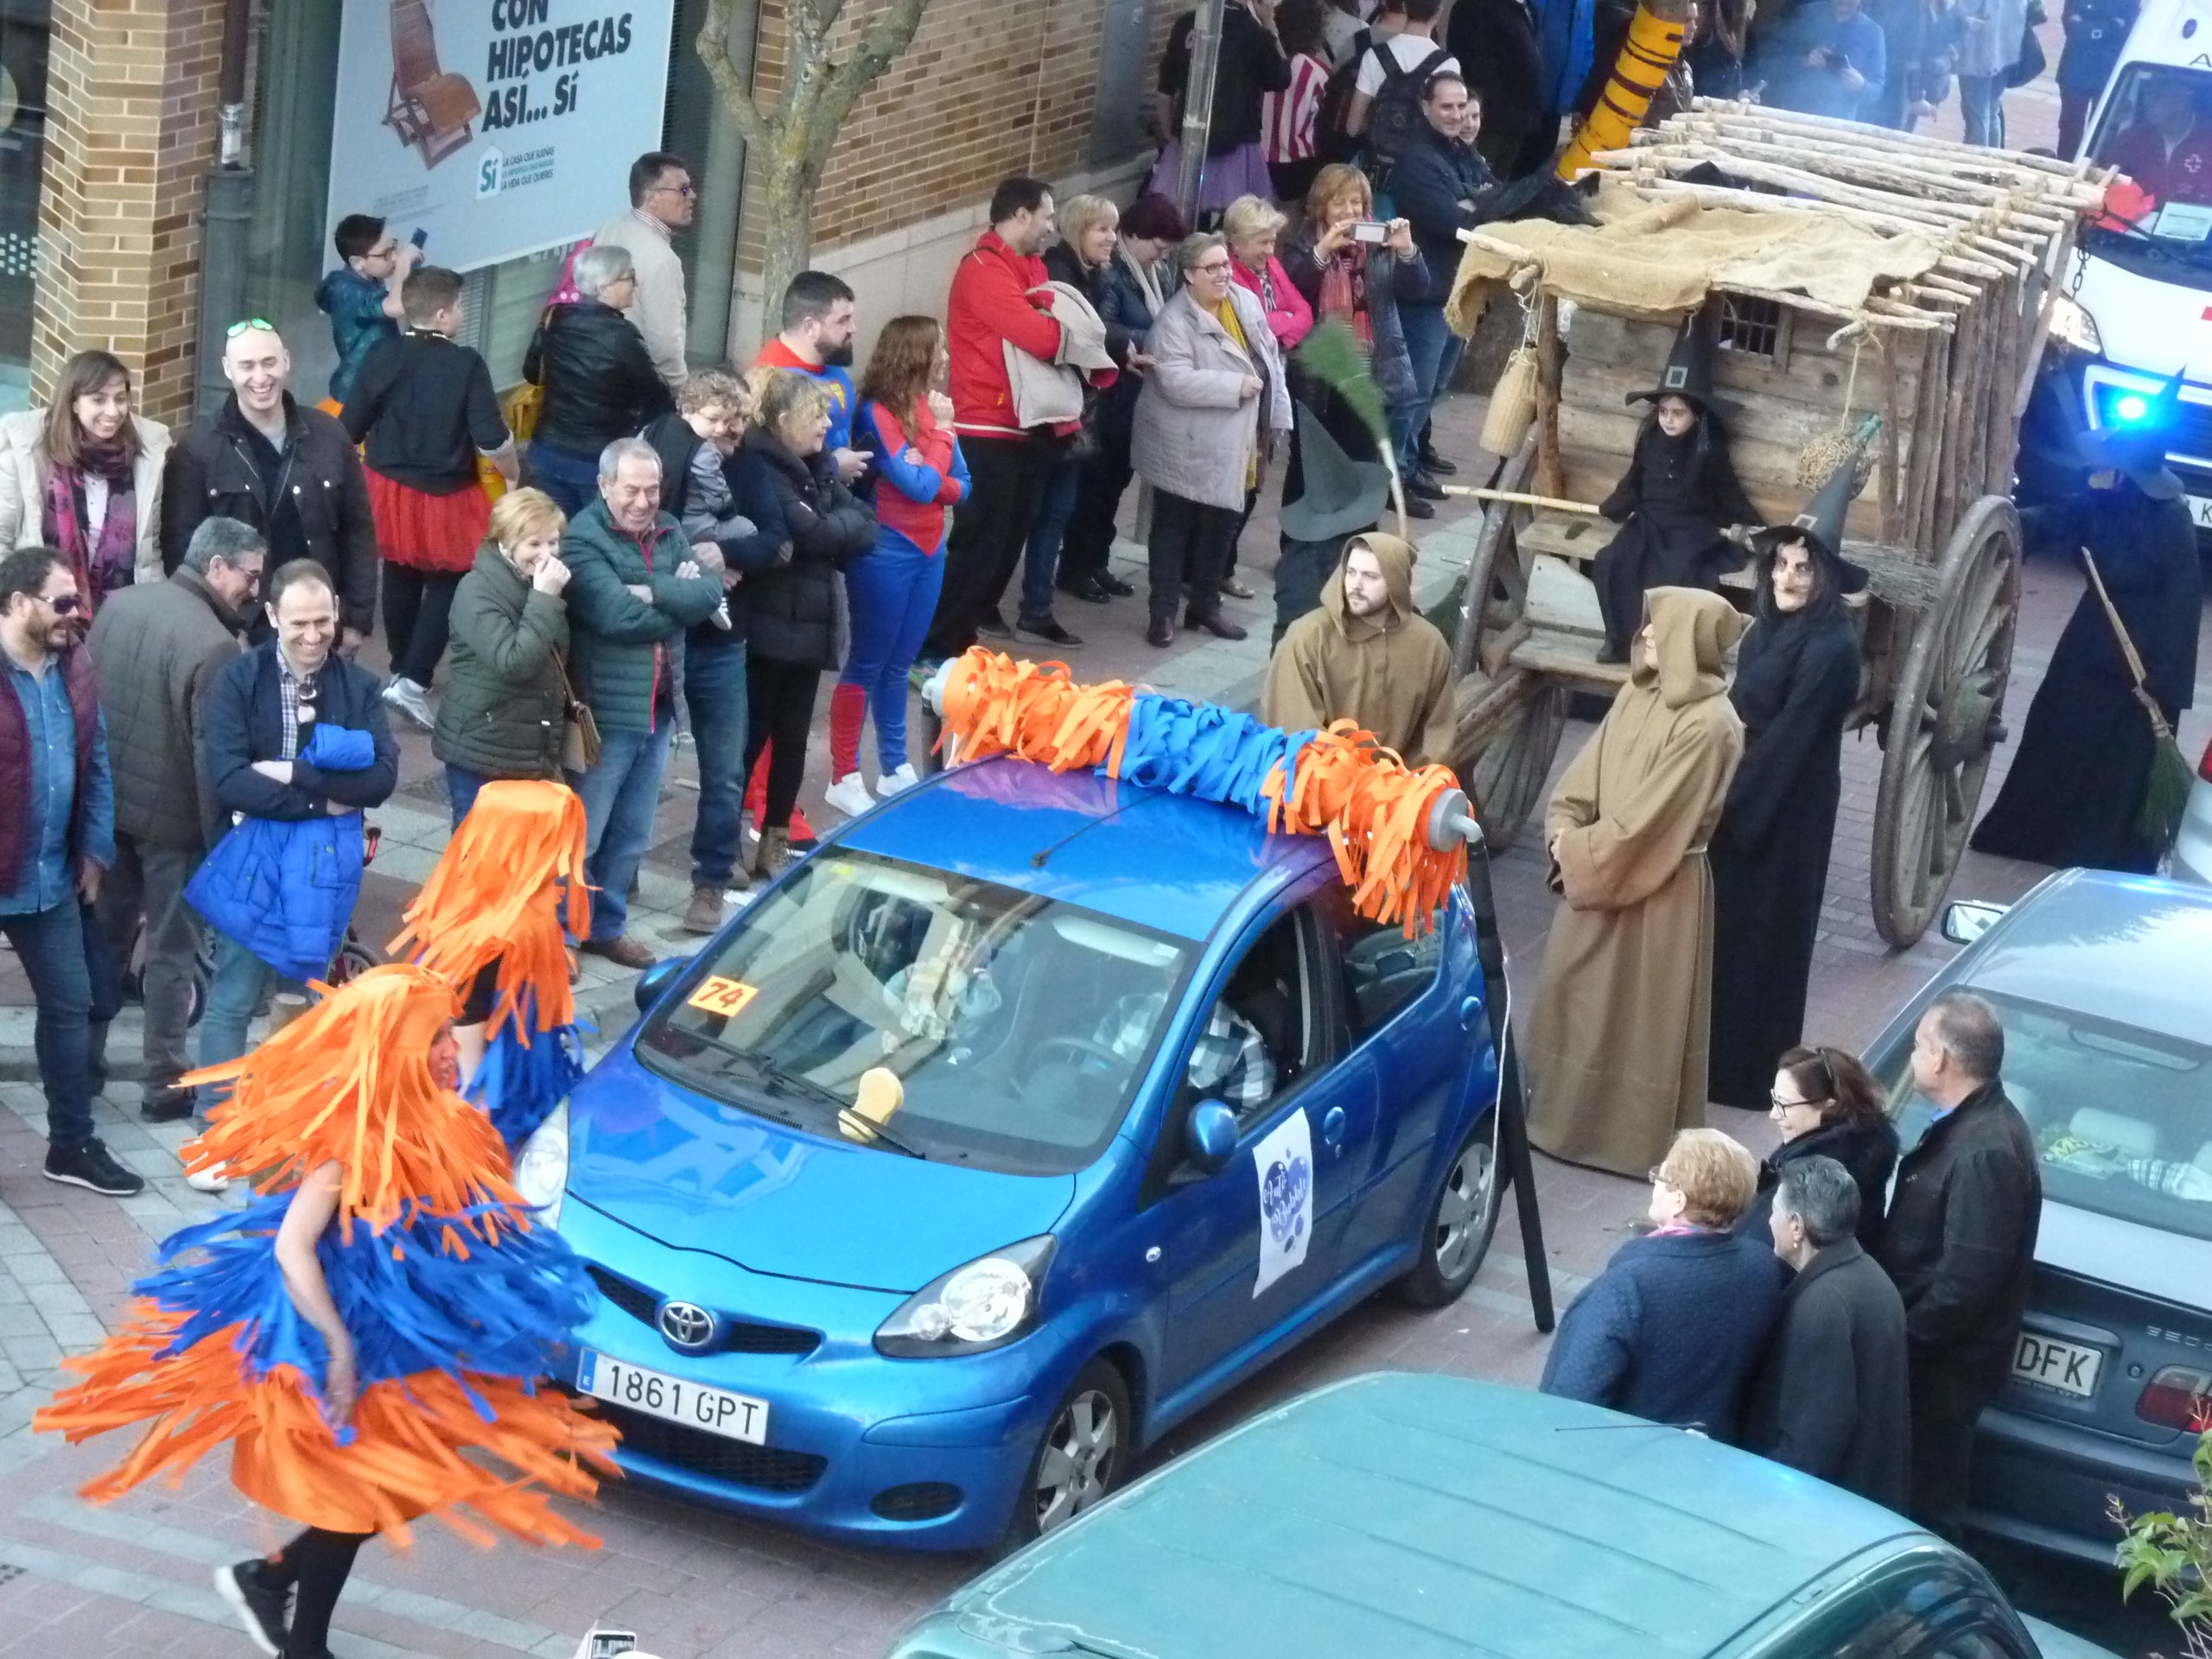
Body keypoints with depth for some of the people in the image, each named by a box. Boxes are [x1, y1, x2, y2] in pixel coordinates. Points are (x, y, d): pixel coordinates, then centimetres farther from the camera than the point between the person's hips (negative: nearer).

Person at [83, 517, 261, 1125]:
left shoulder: (118, 604, -1)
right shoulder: (215, 647, -24)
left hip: (107, 803, 6)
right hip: (173, 819, -6)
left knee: (104, 934, 21)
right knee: (173, 951, 8)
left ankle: (83, 1062, 30)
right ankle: (167, 1085, 16)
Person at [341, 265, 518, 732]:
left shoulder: (381, 356, -9)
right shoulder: (466, 365, -20)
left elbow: (349, 429, -4)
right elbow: (492, 441, -19)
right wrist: (513, 475, 2)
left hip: (391, 488, 4)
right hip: (446, 496, -4)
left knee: (401, 580, 23)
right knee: (445, 586, 9)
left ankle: (401, 670, 38)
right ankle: (414, 680, -4)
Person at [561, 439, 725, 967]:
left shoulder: (669, 532, 7)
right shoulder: (583, 538, -14)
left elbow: (710, 590, -6)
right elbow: (617, 614, -25)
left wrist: (654, 592, -20)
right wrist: (677, 600, -10)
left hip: (658, 705, 7)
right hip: (605, 709, -7)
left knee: (631, 834, 19)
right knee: (580, 834, 2)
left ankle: (607, 926, 33)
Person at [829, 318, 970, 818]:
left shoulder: (930, 406, 6)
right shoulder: (878, 413, -16)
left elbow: (960, 487, 5)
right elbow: (919, 487, -20)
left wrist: (926, 476, -14)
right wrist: (941, 433, -9)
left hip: (929, 550, 7)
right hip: (886, 552, -7)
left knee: (899, 664, 16)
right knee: (867, 664, -1)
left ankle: (895, 768, 25)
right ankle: (844, 778, 5)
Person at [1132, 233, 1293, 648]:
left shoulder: (1246, 303, 3)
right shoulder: (1175, 322, -18)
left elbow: (1270, 357, 11)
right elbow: (1176, 382, -28)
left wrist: (1275, 415, 8)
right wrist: (1236, 386, -24)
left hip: (1232, 445, 7)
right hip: (1185, 449, -7)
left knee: (1222, 522, 14)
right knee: (1174, 527, 3)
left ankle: (1206, 605, 28)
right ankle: (1163, 613, 10)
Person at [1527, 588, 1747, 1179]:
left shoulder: (1708, 725, -23)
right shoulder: (1638, 695, 3)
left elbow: (1646, 819, -22)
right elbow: (1586, 775, 8)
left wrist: (1577, 850, -12)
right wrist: (1565, 833, -8)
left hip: (1660, 887, -8)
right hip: (1604, 872, 8)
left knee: (1644, 1009, 4)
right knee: (1573, 986, 16)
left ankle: (1636, 1134, 17)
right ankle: (1570, 1111, 31)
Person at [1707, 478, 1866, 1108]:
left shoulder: (1830, 648, -21)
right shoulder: (1770, 629, 5)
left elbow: (1787, 736, -20)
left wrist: (1732, 806, -16)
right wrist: (1725, 798, 4)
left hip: (1785, 812, -8)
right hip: (1747, 799, 8)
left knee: (1759, 930, 2)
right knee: (1723, 924, 15)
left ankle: (1747, 1071, 13)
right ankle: (1716, 1053, 27)